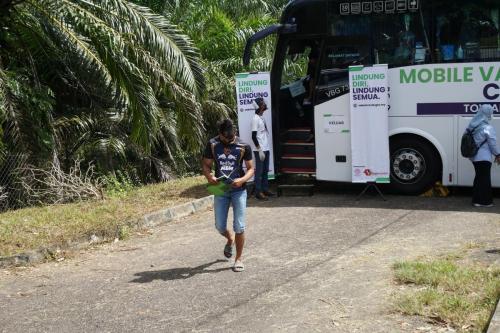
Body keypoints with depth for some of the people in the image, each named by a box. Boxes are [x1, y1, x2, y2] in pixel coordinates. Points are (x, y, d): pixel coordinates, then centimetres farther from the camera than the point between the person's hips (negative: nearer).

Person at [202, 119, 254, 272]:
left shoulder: (244, 147, -10)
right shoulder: (212, 145, -5)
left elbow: (250, 168, -3)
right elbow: (206, 165, 3)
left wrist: (242, 180, -22)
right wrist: (209, 176, -19)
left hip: (238, 190, -2)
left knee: (239, 227, -4)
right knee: (220, 226, 6)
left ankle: (238, 259, 14)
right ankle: (230, 239, 42)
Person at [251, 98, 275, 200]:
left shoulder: (262, 118, 13)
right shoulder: (255, 119, -14)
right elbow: (254, 136, -17)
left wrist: (265, 149, 14)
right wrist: (259, 150, -19)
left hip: (266, 149, 9)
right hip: (260, 150, -9)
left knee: (265, 170, 13)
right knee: (259, 171, -3)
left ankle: (265, 189, 21)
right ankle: (258, 192, 2)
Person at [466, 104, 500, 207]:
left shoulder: (473, 126, 4)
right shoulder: (487, 128, -17)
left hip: (474, 157, 7)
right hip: (484, 157, -7)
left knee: (479, 177, 17)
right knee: (485, 179, 2)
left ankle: (476, 200, 22)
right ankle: (485, 201, 7)